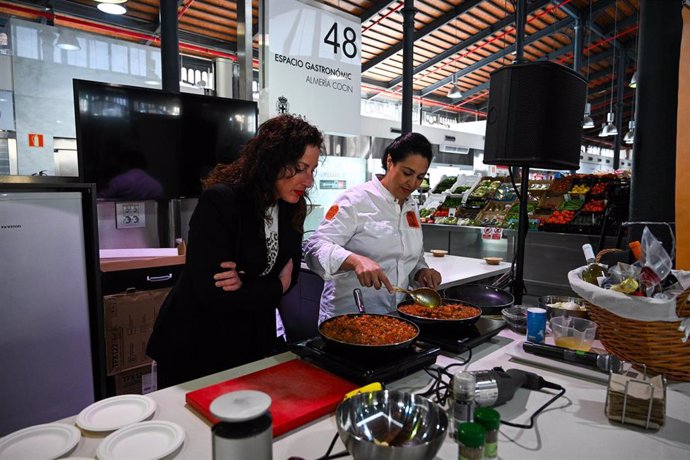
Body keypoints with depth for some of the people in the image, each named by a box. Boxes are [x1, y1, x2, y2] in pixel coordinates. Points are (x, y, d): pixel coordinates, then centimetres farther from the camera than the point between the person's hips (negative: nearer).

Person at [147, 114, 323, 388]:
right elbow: (213, 295, -27)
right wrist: (275, 287, -14)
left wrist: (247, 284, -20)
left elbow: (288, 276, 0)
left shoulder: (292, 206, -5)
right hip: (195, 347, -5)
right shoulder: (220, 201, -24)